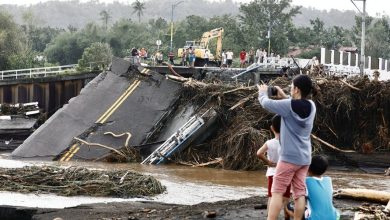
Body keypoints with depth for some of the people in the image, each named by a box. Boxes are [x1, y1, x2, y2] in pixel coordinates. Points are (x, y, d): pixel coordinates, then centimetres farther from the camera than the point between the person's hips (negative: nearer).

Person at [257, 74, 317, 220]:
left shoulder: (288, 105, -17)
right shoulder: (311, 106, 2)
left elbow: (266, 104, -7)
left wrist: (263, 92, 13)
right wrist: (284, 97, 18)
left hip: (289, 157, -6)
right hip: (304, 158, 6)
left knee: (277, 192, -2)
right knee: (299, 193, 7)